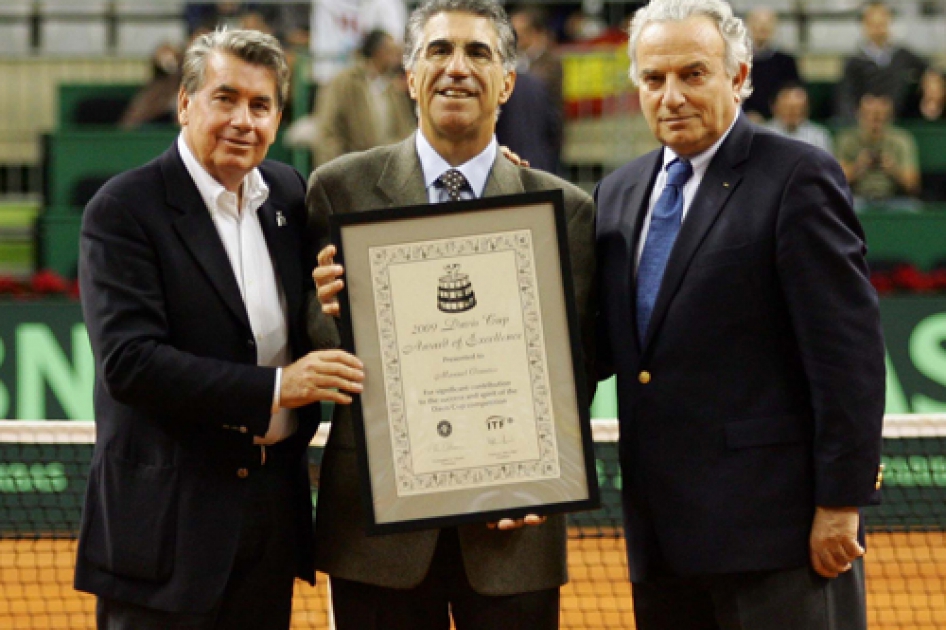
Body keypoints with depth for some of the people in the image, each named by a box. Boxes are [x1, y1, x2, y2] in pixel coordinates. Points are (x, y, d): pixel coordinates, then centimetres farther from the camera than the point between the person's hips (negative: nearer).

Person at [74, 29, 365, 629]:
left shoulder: (289, 193, 9)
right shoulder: (125, 211, -10)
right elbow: (129, 361, -20)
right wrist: (275, 387, -22)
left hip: (273, 506, 6)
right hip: (168, 522, -6)